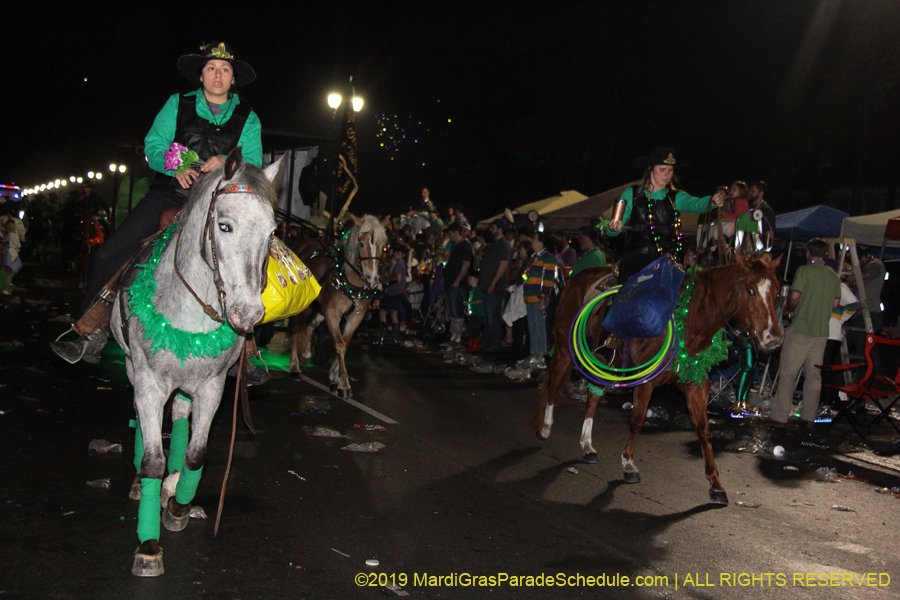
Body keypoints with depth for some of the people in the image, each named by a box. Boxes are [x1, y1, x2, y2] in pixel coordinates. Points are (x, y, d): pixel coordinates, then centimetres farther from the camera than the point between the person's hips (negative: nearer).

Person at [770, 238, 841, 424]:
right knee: (813, 374, 11)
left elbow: (794, 297, -15)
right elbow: (836, 304, 11)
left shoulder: (804, 271, -9)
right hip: (821, 332, 6)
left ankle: (780, 415, -1)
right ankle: (809, 415, 13)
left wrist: (787, 308, 4)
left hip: (800, 330, -6)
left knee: (788, 373, -1)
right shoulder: (834, 276, 9)